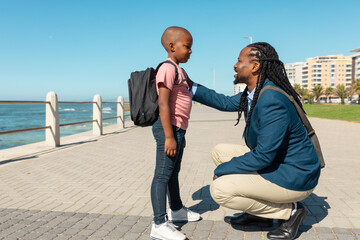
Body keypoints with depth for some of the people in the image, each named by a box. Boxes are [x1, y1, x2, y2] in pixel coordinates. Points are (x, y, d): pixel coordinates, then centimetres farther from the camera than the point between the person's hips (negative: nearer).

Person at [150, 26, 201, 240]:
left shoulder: (179, 70, 19)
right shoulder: (168, 68, -14)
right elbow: (163, 104, -22)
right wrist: (169, 136, -26)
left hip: (177, 129, 11)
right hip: (168, 128, -11)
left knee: (174, 172, 21)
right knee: (163, 174, -9)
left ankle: (176, 209, 38)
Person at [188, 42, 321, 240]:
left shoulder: (272, 102, -28)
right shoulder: (254, 92, 2)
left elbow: (263, 156, -28)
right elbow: (226, 103, 18)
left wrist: (222, 170, -15)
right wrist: (191, 87, 14)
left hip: (294, 178, -10)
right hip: (273, 162, 10)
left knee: (219, 190, -17)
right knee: (220, 152, 9)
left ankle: (290, 211, -1)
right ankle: (259, 213, 12)